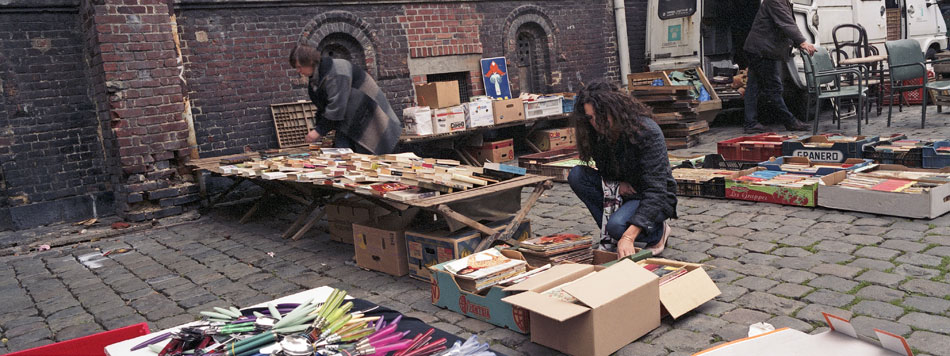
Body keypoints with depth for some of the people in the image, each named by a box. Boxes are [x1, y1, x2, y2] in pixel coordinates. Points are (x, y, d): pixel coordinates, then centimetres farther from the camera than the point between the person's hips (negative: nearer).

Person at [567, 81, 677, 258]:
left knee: (617, 225, -35)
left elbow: (656, 190, -34)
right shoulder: (598, 134, -9)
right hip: (623, 191, 6)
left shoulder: (648, 132, -28)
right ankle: (608, 237, -6)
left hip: (656, 198, -6)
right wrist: (615, 184, -18)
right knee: (576, 175, -16)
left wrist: (628, 237, -44)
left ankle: (659, 232, -1)